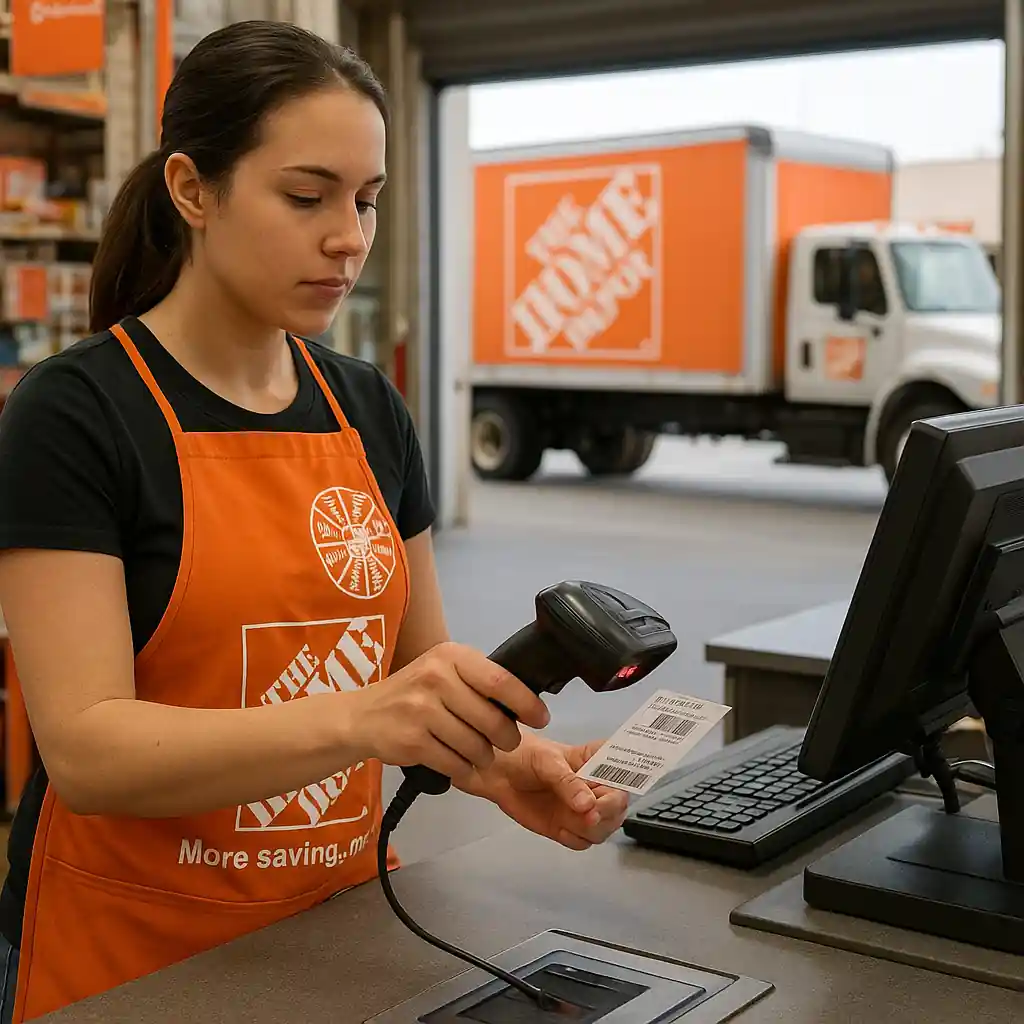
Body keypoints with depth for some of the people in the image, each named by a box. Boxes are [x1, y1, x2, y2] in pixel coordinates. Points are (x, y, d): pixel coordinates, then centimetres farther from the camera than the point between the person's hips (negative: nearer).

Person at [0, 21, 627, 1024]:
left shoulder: (370, 409, 3)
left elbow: (412, 672, 6)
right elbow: (88, 749, -21)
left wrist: (499, 757, -15)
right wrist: (356, 719, -35)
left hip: (339, 926, 6)